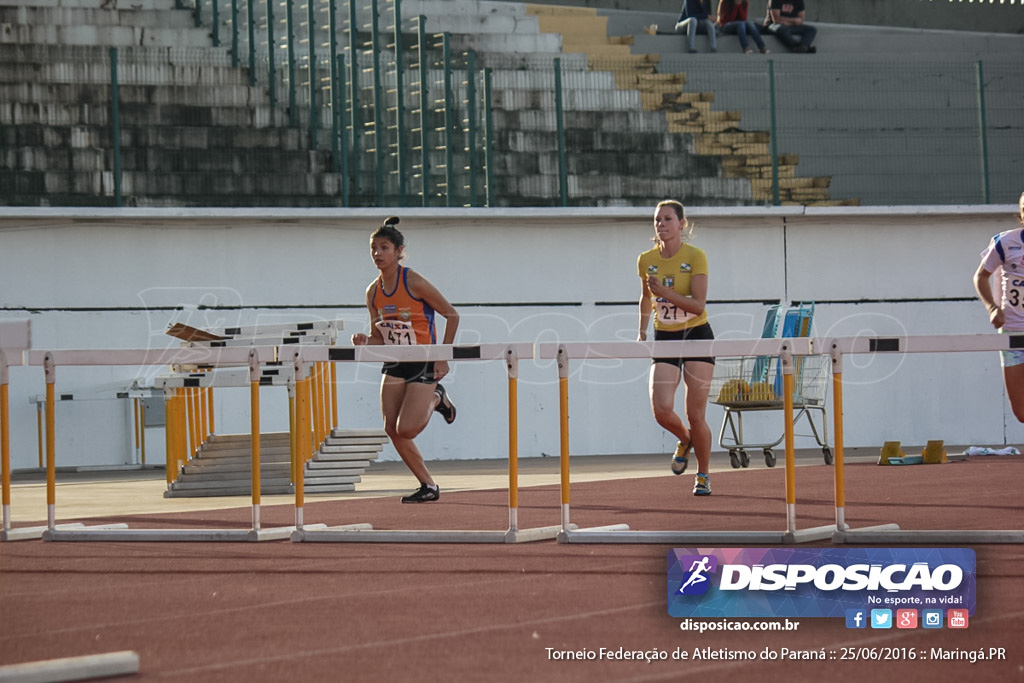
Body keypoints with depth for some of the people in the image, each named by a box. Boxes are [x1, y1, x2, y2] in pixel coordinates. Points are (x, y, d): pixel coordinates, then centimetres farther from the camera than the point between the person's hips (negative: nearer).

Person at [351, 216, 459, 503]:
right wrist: (366, 342, -16)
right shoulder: (373, 292, 2)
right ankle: (428, 486, 12)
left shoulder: (414, 282, -15)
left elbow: (452, 315, -10)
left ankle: (436, 400, 16)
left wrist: (443, 358, -13)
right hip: (395, 364, 6)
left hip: (424, 363, -6)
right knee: (392, 429, -2)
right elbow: (379, 337, 8)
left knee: (406, 429, -16)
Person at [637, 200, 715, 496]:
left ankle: (703, 476, 15)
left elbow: (698, 305, -17)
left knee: (695, 415, -5)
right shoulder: (647, 260, 2)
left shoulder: (695, 257, -11)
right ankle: (684, 439, 19)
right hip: (665, 338, 3)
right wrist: (642, 332, 15)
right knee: (661, 410, -15)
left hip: (697, 336, -3)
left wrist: (664, 292, -26)